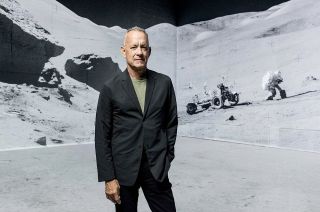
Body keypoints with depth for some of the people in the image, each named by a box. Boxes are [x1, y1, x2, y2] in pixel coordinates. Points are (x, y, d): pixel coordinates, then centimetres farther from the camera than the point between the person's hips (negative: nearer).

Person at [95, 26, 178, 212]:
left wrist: (167, 158, 4)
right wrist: (108, 177, -6)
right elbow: (102, 135, -4)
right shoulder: (111, 88, -4)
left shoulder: (164, 83, 1)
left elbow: (171, 122, 8)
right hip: (123, 169, -1)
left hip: (157, 167, 1)